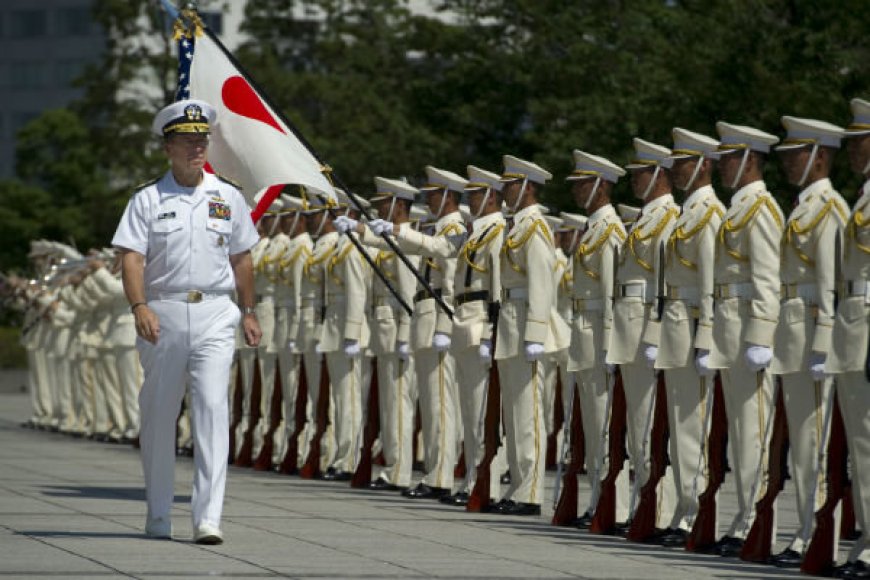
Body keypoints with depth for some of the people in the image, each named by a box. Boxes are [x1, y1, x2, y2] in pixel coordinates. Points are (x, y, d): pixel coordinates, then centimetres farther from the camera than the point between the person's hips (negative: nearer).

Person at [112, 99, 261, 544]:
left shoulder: (228, 198, 10)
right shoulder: (147, 200, 2)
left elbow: (241, 259, 18)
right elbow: (131, 258, -6)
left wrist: (248, 312, 17)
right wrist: (139, 306, -21)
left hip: (214, 313, 0)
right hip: (163, 313, 0)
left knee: (213, 405, -12)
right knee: (158, 413, 7)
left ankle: (208, 517, -16)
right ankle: (158, 514, 21)